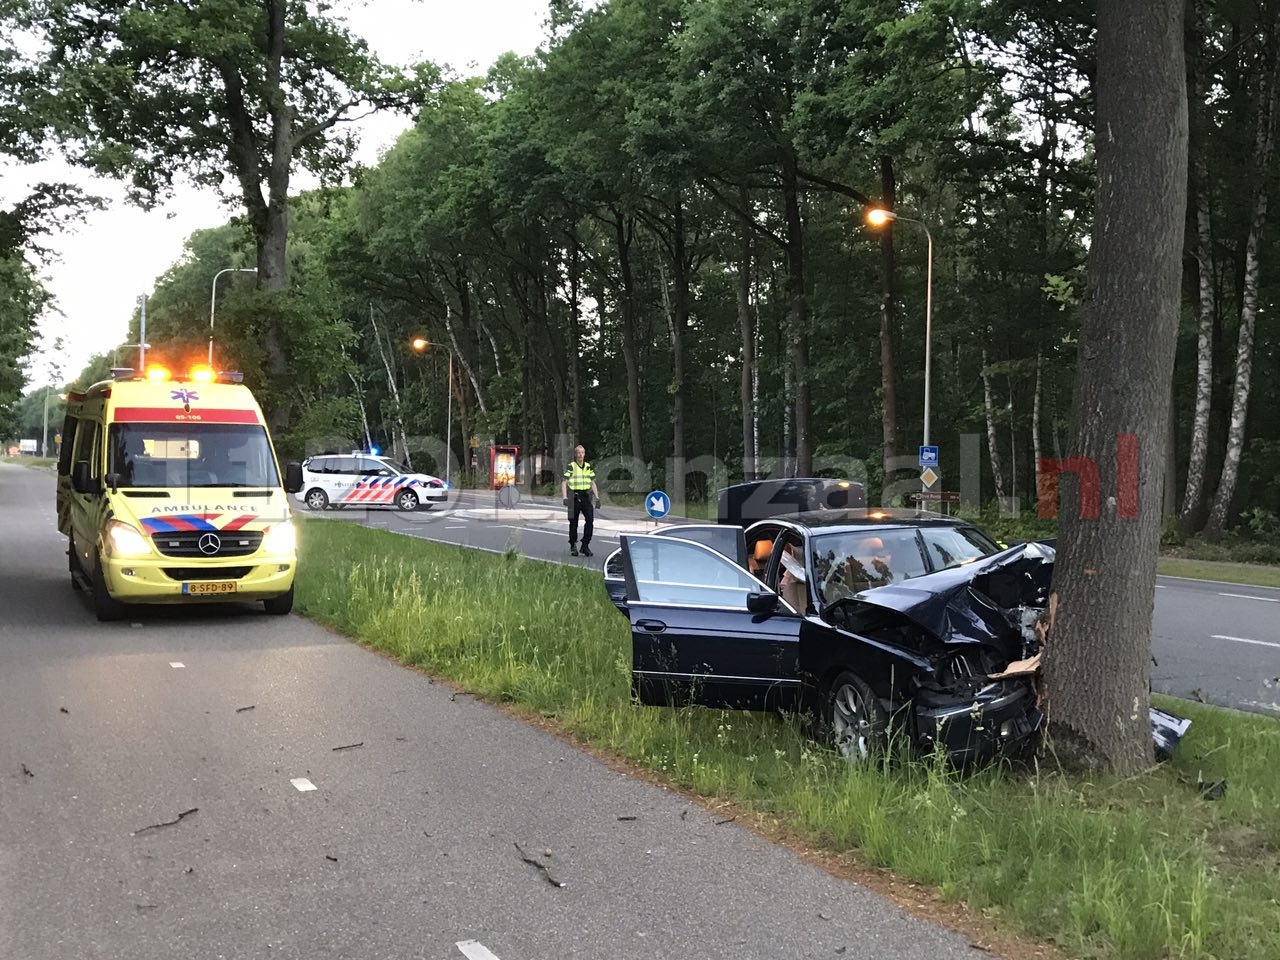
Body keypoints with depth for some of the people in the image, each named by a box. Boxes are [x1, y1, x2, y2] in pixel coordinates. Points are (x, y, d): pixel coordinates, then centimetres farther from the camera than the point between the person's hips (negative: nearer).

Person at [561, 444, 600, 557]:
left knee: (590, 519, -11)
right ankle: (573, 546, 17)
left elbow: (593, 483, 17)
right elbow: (564, 483, -6)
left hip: (585, 496, 3)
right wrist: (565, 497, -16)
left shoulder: (588, 467, 10)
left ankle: (585, 545, -2)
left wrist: (597, 497, 9)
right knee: (573, 522, 3)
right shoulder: (571, 466, -3)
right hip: (574, 497, -3)